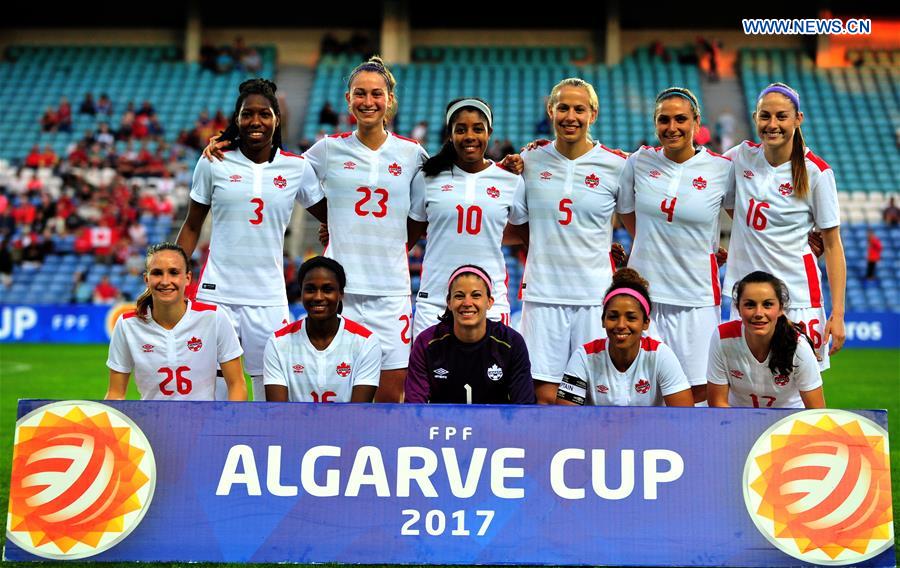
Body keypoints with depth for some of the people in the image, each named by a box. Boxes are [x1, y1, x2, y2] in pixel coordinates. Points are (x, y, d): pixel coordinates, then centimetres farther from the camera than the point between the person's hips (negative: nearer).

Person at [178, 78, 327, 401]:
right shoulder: (213, 163, 3)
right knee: (213, 390, 1)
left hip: (269, 298, 1)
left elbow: (332, 218, 13)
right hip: (216, 295, -1)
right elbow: (192, 227, 9)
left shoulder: (297, 168, 4)